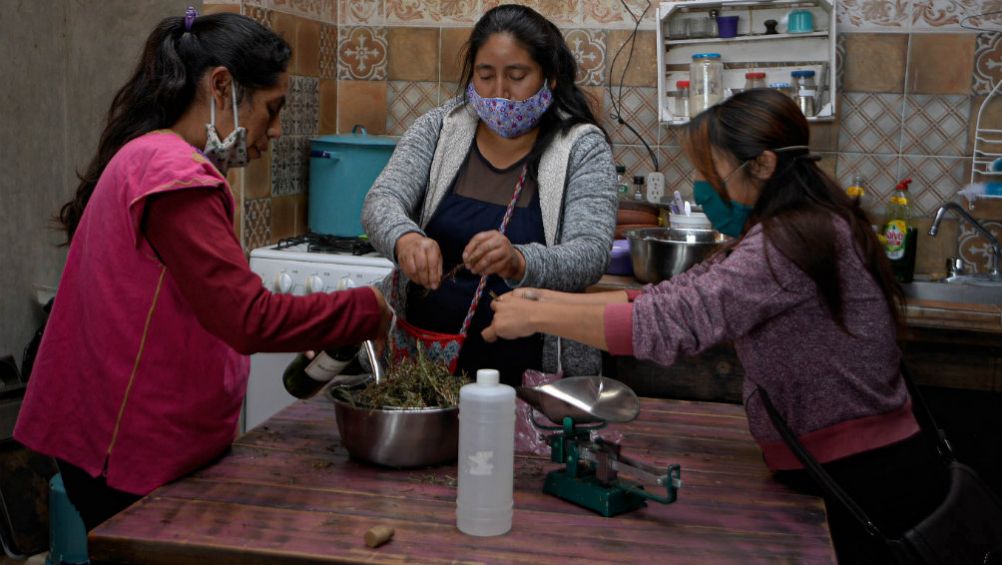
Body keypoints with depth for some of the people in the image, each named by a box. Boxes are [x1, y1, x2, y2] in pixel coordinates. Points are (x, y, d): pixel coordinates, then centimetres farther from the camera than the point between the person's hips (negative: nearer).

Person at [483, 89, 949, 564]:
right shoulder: (777, 235, 10)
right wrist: (549, 300, -1)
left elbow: (674, 321, -29)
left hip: (869, 485, -9)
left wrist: (537, 318, -20)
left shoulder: (796, 240, -22)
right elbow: (677, 295, 7)